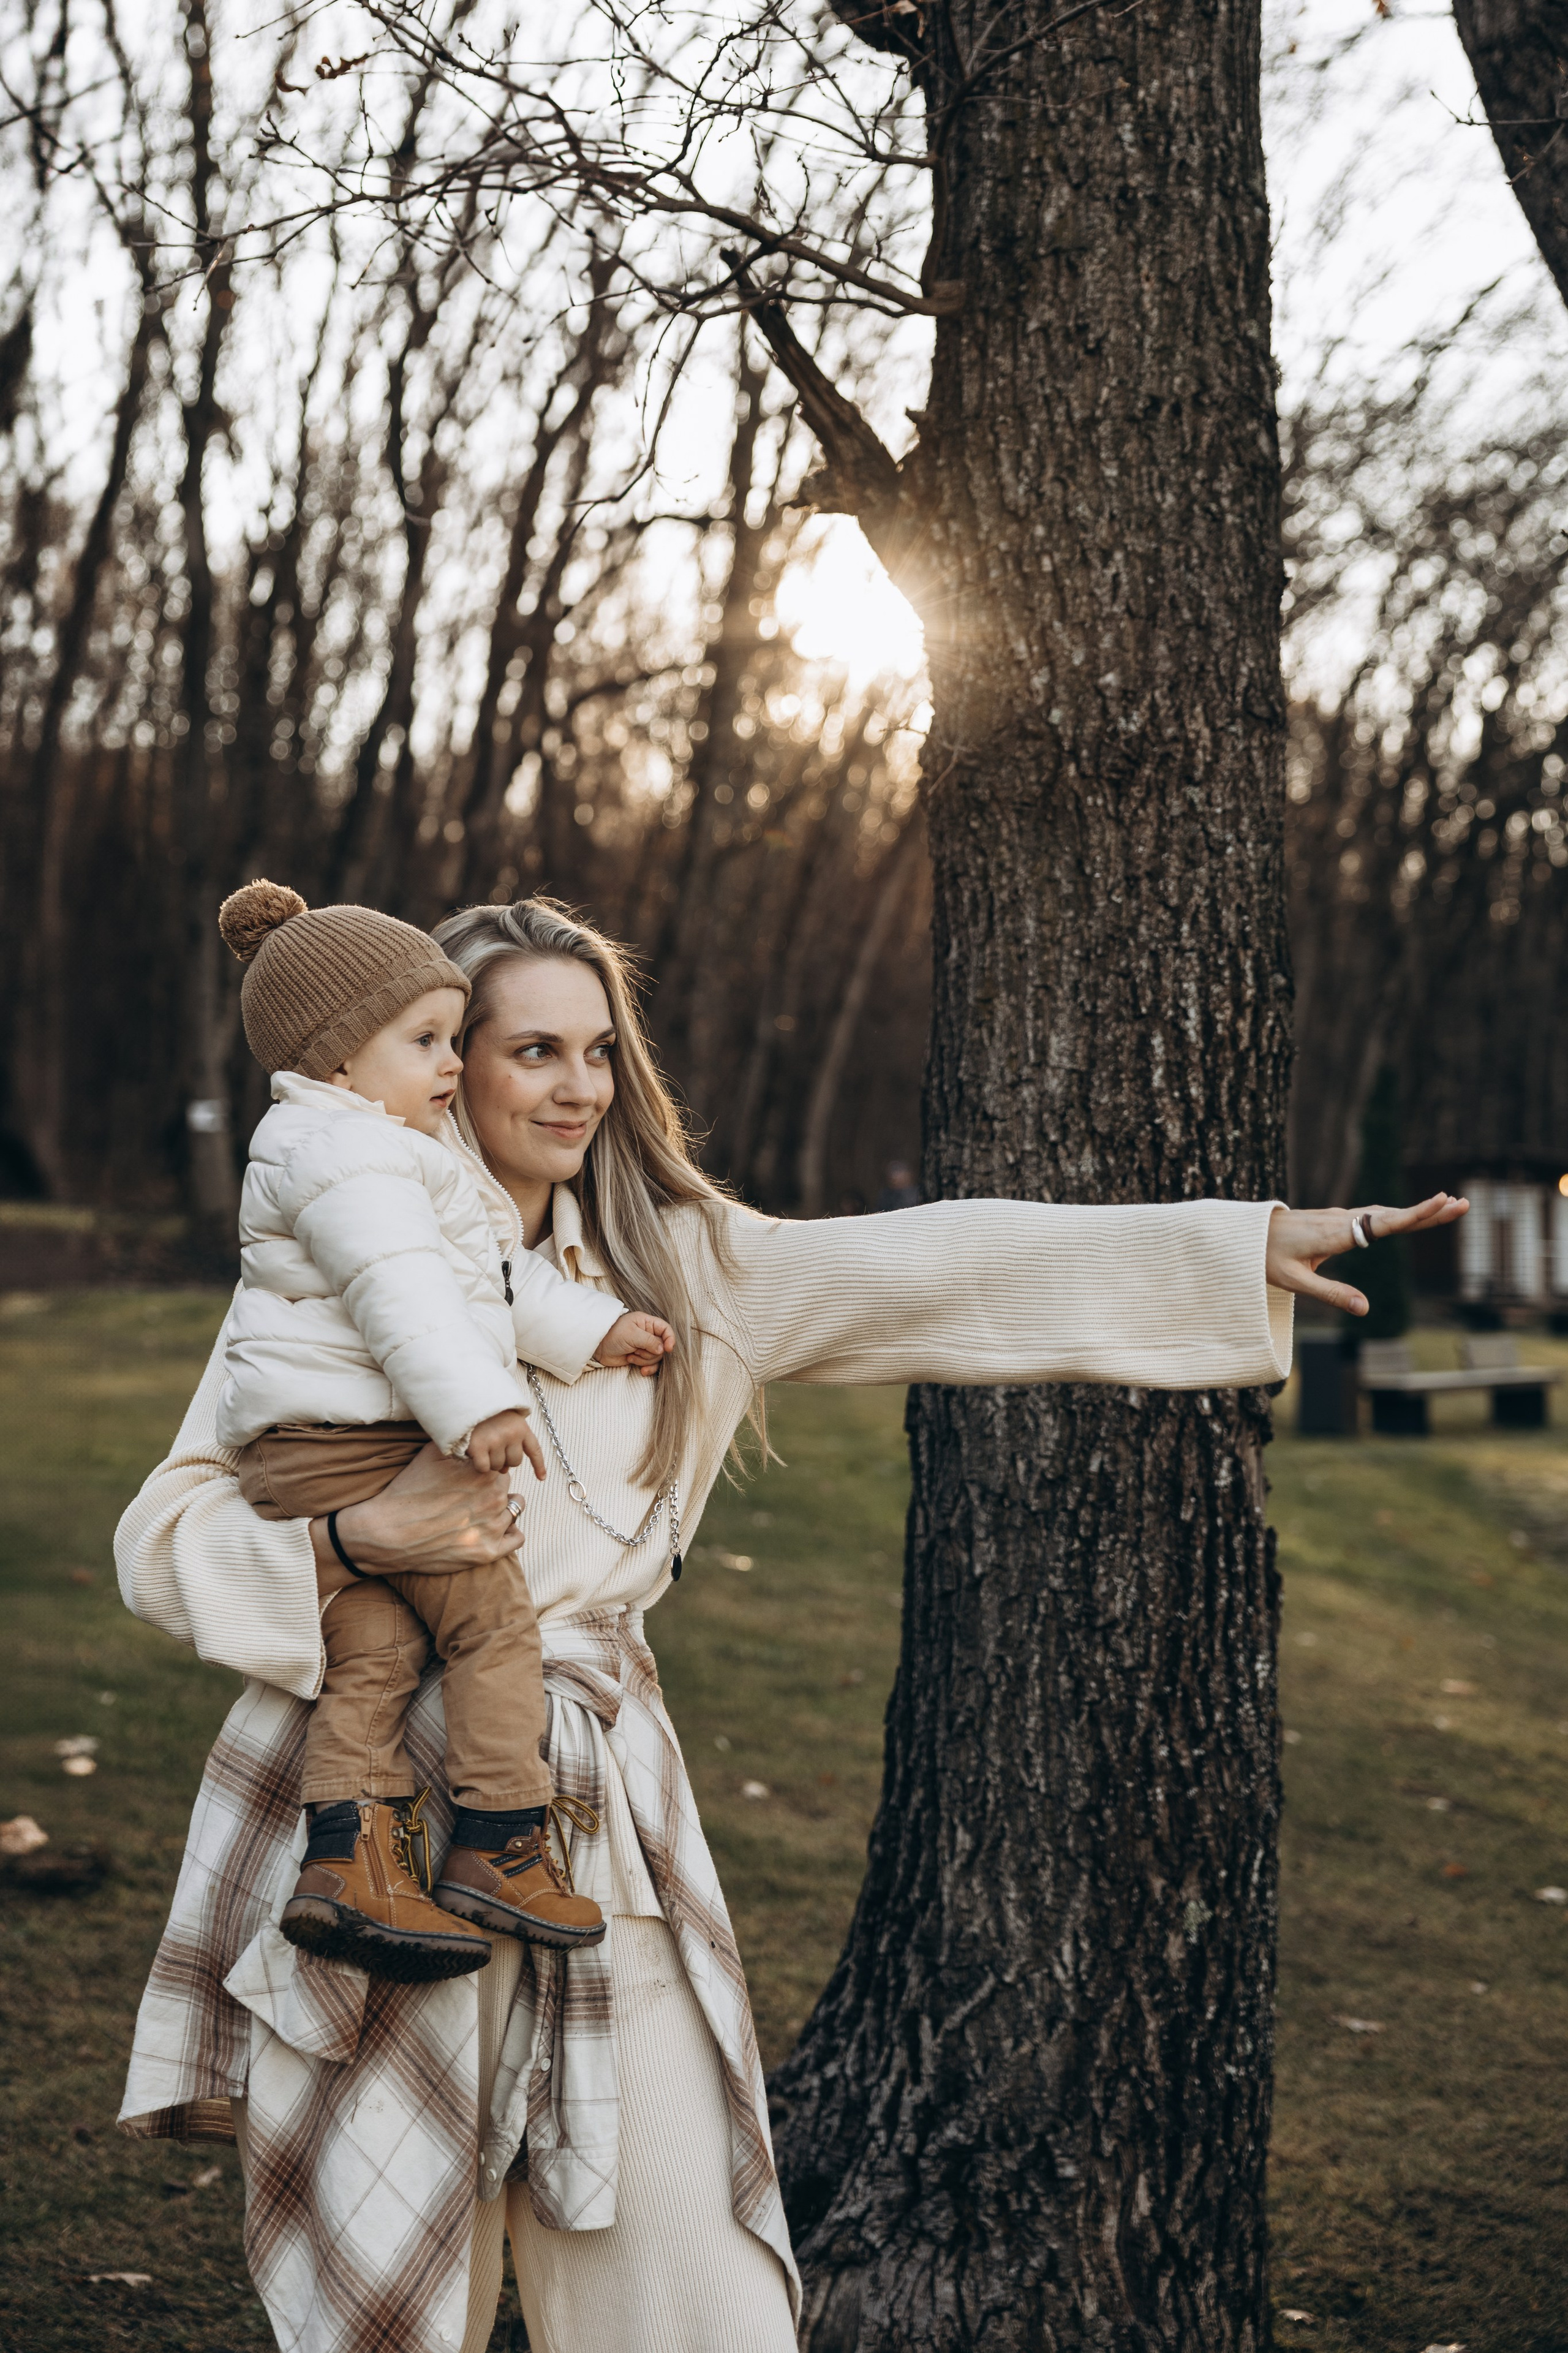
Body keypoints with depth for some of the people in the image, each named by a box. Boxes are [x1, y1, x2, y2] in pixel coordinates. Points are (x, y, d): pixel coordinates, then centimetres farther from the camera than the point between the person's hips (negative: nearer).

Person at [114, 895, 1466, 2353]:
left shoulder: (675, 1263, 10)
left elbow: (939, 1271, 4)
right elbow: (164, 1540, -1)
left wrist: (1259, 1243, -1)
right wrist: (353, 1540, -20)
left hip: (596, 1797, 3)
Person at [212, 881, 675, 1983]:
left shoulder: (375, 1151, 25)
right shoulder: (346, 1155, -12)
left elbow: (498, 1276, 29)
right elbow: (399, 1295, -25)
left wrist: (598, 1326, 26)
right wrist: (478, 1406, -32)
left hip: (301, 1465, 11)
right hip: (353, 1447, -11)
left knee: (371, 1656, 5)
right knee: (494, 1619, -5)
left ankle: (352, 1860, -2)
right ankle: (500, 1851, -3)